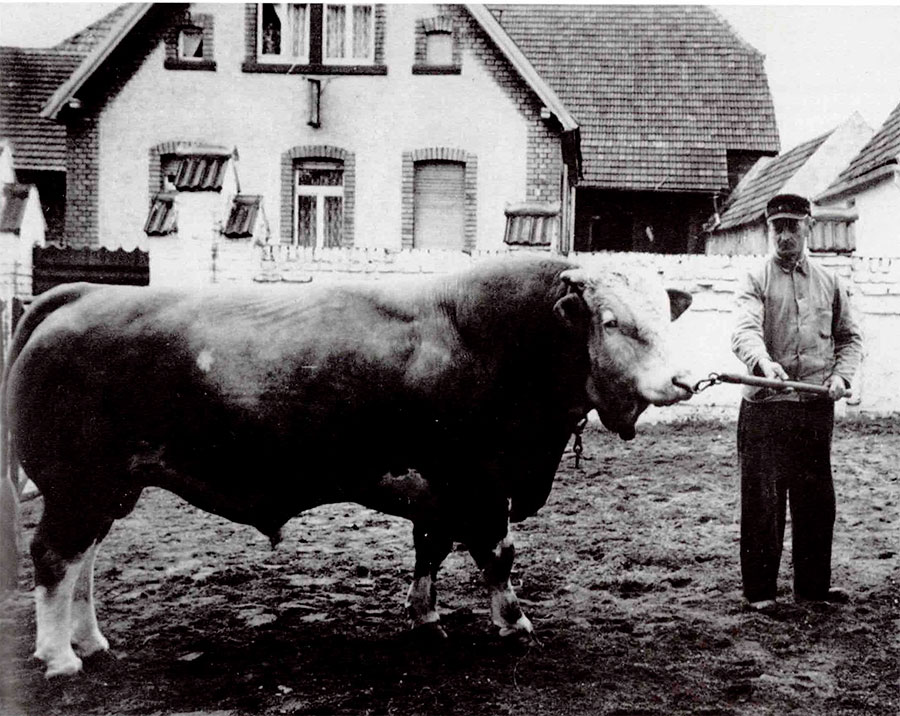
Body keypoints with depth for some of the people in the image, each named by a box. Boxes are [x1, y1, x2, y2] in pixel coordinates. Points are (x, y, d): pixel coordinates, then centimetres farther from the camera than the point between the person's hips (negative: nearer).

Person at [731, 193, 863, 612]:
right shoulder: (756, 280, 1)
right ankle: (760, 590, 9)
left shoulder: (828, 283, 14)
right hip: (764, 407, -4)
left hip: (816, 406, 4)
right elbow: (745, 331, -17)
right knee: (762, 499, -1)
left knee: (816, 498, 10)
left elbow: (849, 337, 21)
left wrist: (841, 375, 2)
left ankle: (814, 582, 24)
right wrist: (764, 362, -37)